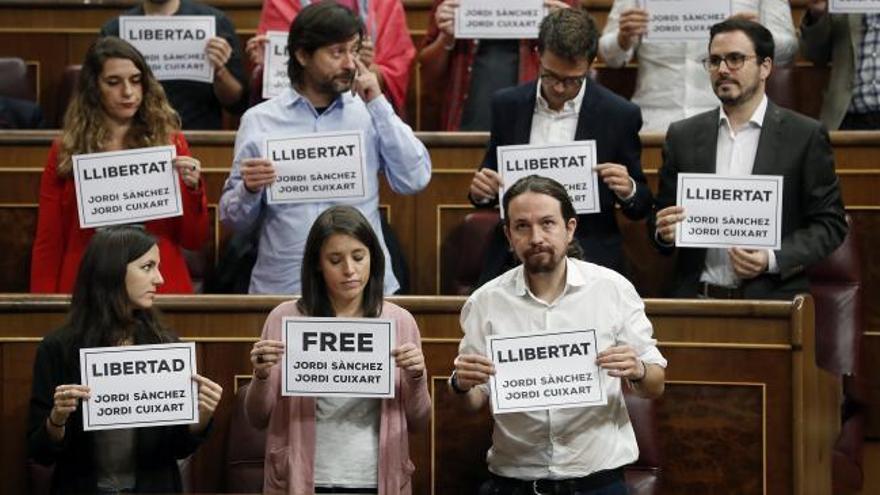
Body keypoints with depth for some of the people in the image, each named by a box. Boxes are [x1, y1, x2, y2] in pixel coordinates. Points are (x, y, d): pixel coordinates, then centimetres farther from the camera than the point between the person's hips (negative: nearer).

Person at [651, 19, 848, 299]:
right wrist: (664, 232, -4)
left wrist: (773, 259, -10)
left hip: (771, 298, -3)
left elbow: (830, 224, 3)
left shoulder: (805, 136, 3)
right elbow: (661, 220, 18)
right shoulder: (683, 136, 13)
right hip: (698, 297, 4)